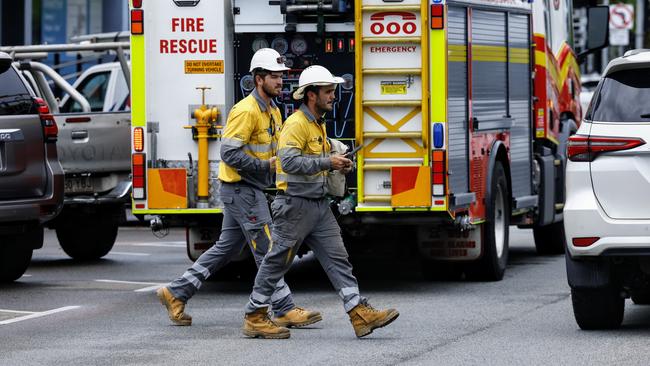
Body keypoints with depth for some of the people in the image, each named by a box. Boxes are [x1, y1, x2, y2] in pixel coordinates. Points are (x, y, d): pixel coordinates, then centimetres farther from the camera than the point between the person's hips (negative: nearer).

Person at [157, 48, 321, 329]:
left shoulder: (273, 111, 13)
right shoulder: (246, 111, -18)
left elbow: (272, 150, 24)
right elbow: (229, 153, -22)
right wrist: (266, 165, -20)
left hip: (251, 189, 10)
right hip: (240, 187, -10)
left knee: (227, 247, 13)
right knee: (267, 249, -7)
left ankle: (176, 293, 19)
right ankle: (284, 310, -3)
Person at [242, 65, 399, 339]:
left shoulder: (318, 124, 16)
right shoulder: (296, 124, -15)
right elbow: (289, 162, -27)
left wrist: (337, 164, 11)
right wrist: (327, 163, -25)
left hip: (319, 204, 9)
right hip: (295, 204, -9)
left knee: (337, 258, 1)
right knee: (277, 262, 0)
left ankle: (361, 315, -4)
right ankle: (254, 318, 9)